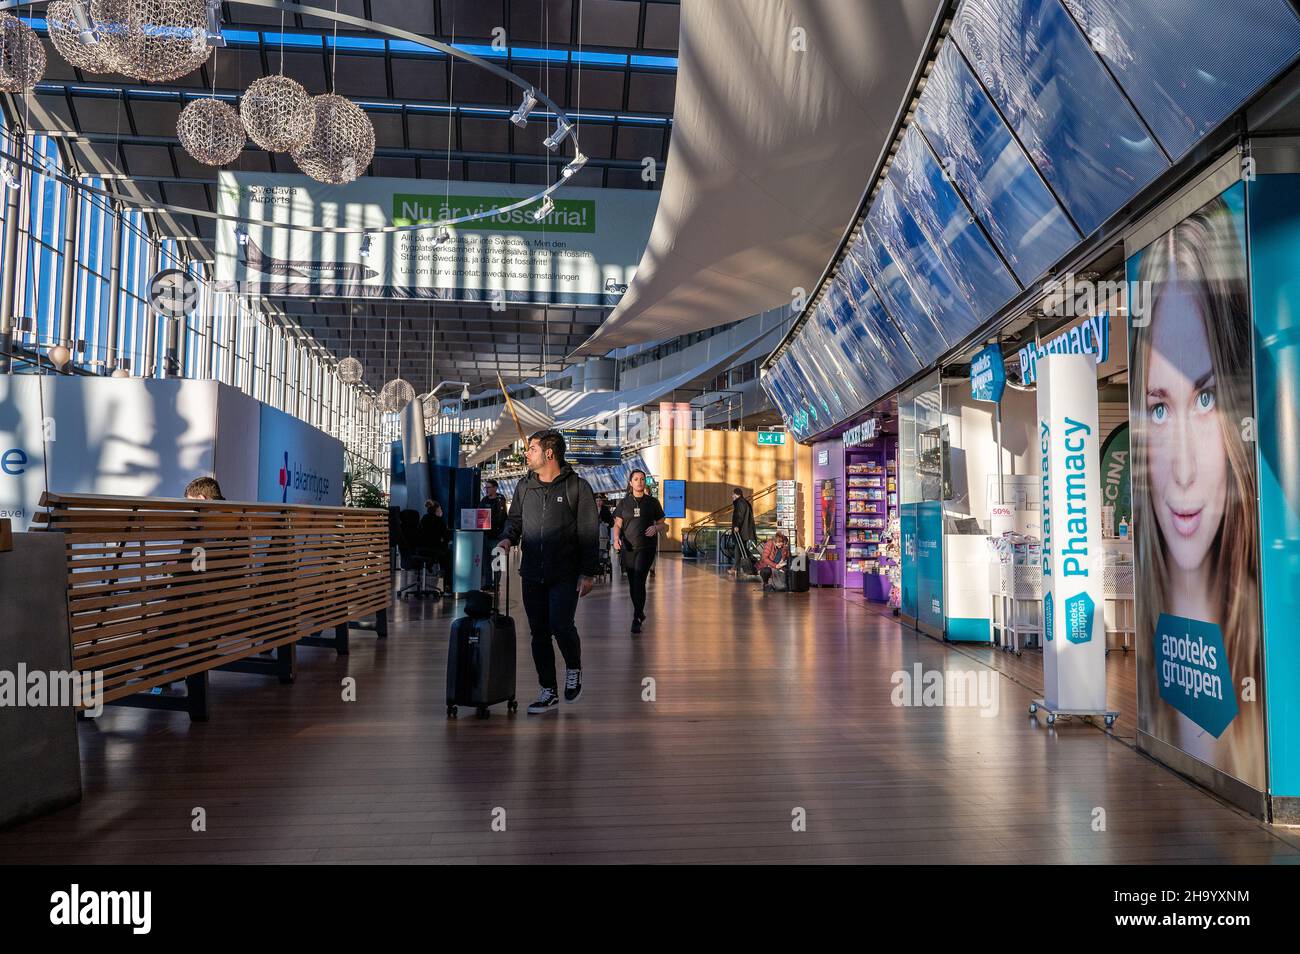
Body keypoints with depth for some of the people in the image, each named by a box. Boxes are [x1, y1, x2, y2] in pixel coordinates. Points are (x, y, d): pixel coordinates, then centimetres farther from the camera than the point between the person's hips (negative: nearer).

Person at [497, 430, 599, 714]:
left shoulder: (577, 487, -4)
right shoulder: (524, 486, 11)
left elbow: (589, 533, -6)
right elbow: (514, 518, 21)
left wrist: (587, 573, -10)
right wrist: (508, 538, -3)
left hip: (565, 575, -5)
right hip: (532, 574, 5)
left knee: (561, 626, -14)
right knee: (539, 633, 7)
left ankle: (574, 669, 17)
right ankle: (549, 691, 19)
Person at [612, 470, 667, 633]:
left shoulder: (652, 502, 6)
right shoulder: (624, 503, 9)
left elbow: (664, 526, 10)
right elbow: (617, 525, 7)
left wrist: (656, 527, -13)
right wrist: (616, 538, -12)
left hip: (646, 548, -2)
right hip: (628, 548, 2)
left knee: (639, 582, -15)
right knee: (632, 584, 8)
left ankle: (636, 620, -13)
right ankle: (640, 613, 29)